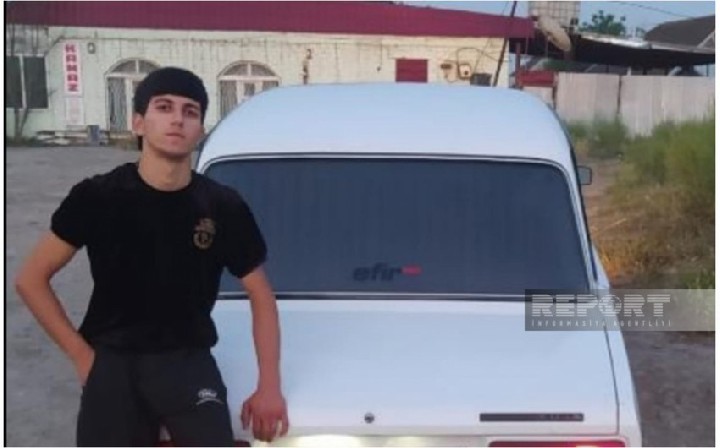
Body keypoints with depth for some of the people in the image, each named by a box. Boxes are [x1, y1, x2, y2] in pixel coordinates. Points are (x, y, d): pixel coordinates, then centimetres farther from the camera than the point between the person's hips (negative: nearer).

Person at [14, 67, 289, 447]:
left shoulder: (223, 207, -3)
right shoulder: (97, 198, -6)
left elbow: (260, 295, 5)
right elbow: (31, 278, 2)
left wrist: (270, 386, -2)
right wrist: (81, 354, -4)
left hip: (189, 361, 0)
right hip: (112, 364, 0)